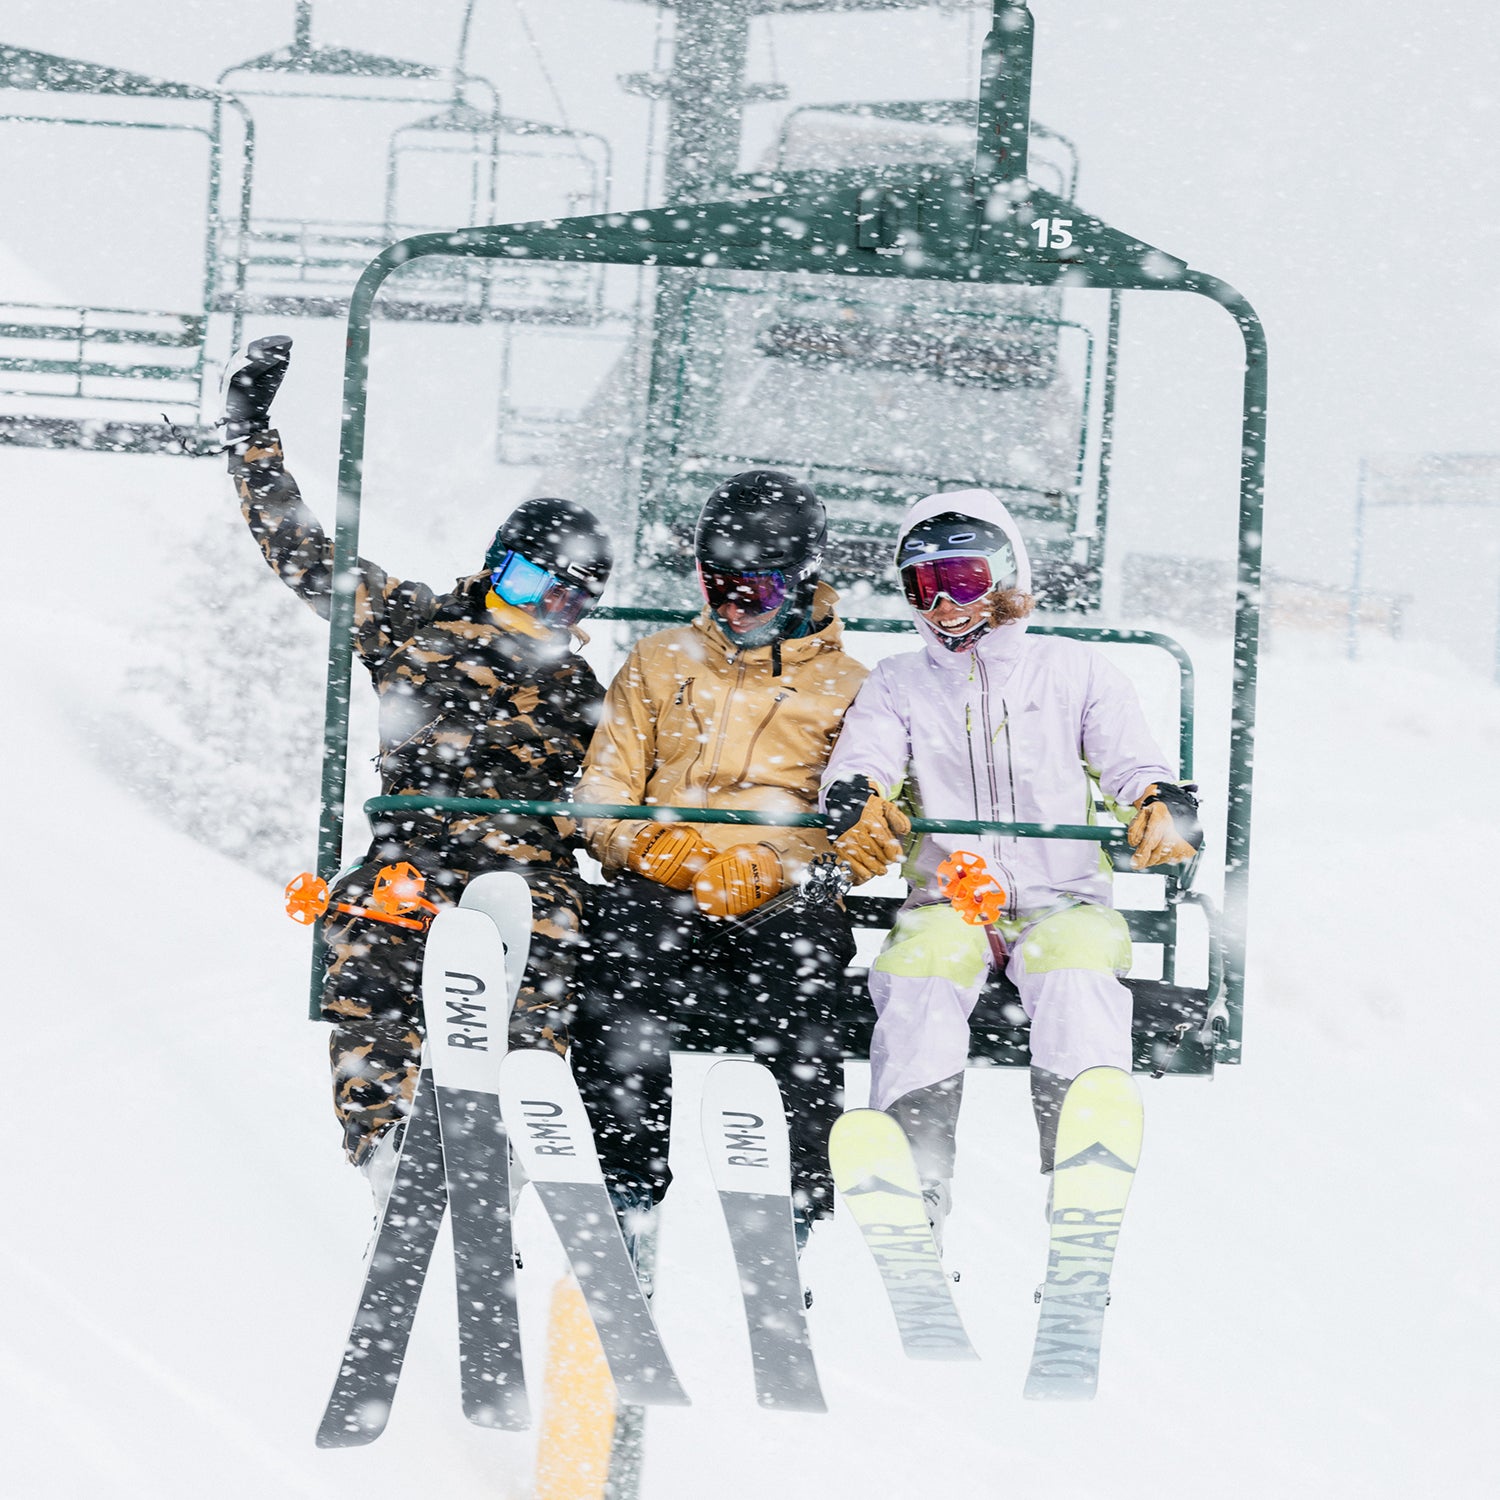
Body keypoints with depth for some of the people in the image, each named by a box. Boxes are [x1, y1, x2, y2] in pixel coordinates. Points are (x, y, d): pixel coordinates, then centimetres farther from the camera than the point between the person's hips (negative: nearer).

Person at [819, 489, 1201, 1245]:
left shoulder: (1075, 671, 13)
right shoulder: (897, 683, 17)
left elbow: (1134, 765, 2)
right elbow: (859, 757, 0)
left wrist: (1163, 808, -23)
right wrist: (860, 797, -26)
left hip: (1061, 898, -1)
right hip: (945, 898, 1)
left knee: (1078, 972, -35)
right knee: (916, 979, -33)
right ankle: (914, 1200, -35)